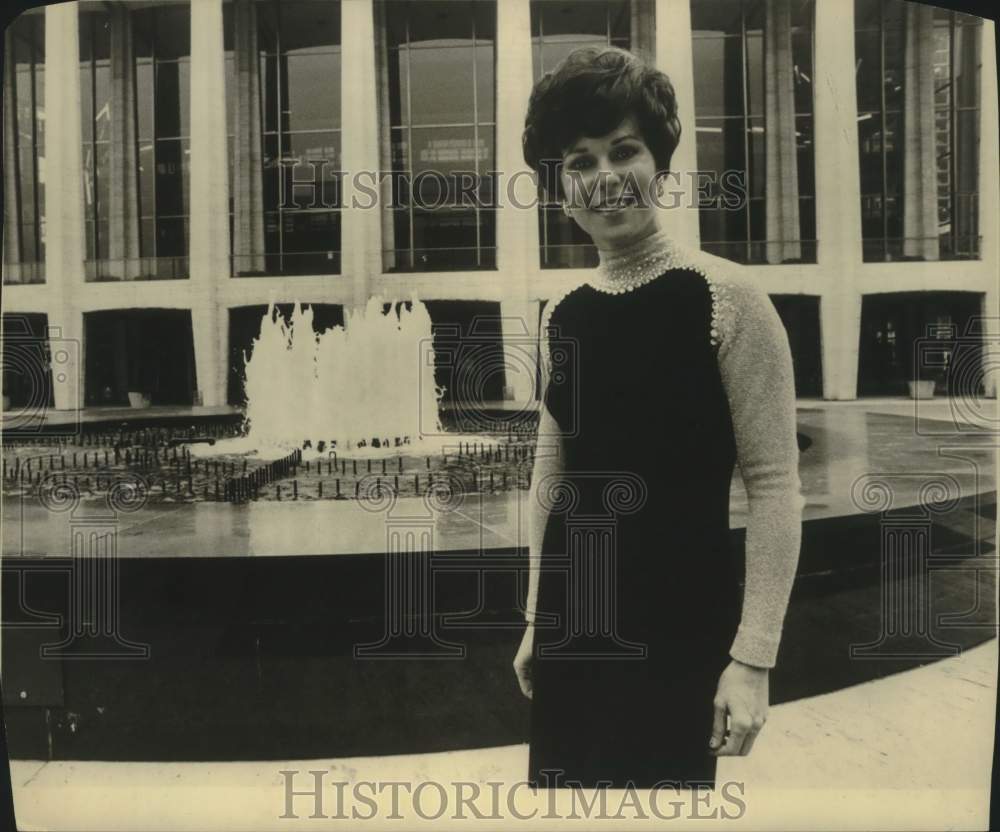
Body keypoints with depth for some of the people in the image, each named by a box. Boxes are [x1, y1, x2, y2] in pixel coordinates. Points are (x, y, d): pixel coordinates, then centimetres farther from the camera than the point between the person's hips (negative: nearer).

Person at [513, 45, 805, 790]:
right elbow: (551, 474, 10)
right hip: (573, 621, 5)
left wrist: (753, 656, -13)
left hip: (683, 624, -4)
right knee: (563, 779, 16)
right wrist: (535, 619, 13)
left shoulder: (726, 298, -11)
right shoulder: (561, 317, 3)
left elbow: (775, 484, -12)